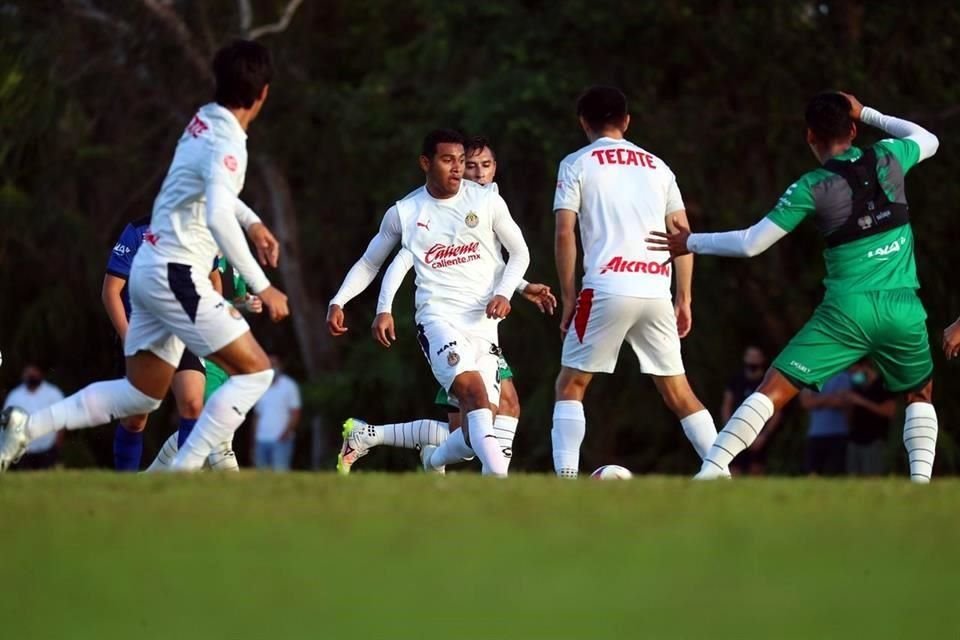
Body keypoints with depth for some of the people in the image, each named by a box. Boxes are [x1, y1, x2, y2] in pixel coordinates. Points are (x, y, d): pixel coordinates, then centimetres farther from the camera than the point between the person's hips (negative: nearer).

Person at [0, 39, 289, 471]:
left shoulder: (206, 120, 10)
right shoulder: (227, 142, -18)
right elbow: (218, 218, -33)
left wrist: (252, 221, 23)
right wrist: (262, 286, -29)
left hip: (151, 267, 9)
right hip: (176, 274, -9)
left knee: (140, 395, 15)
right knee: (255, 371, -6)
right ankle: (183, 472, -12)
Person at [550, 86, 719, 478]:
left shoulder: (577, 164, 7)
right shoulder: (656, 166, 18)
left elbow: (565, 233, -2)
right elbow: (683, 235, 14)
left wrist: (568, 298, 3)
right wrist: (684, 299, 17)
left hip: (607, 287, -4)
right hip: (656, 290, 4)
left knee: (571, 385, 7)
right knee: (677, 391, 12)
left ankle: (566, 478, -7)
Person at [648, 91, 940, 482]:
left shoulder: (812, 188, -3)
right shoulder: (887, 159, 5)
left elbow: (751, 243, -3)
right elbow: (928, 140, 29)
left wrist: (691, 243, 11)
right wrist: (867, 113, 31)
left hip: (848, 310, -3)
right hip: (903, 310, 3)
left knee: (774, 389, 0)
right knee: (921, 394, 26)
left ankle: (709, 472, -11)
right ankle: (921, 479, 8)